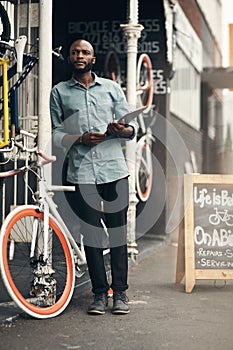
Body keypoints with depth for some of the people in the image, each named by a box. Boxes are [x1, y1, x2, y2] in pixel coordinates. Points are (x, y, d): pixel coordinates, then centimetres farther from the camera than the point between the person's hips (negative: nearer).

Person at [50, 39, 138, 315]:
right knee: (91, 233, 2)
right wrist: (81, 139, -11)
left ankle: (120, 292, 11)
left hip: (115, 170, 1)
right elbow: (55, 133, 7)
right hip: (81, 172, 0)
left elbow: (131, 126, 10)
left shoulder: (111, 88, 14)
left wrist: (121, 130, -14)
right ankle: (100, 293, 12)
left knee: (118, 231, 2)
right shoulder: (59, 92, 13)